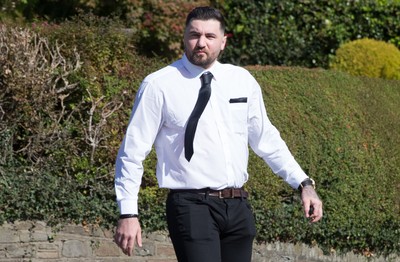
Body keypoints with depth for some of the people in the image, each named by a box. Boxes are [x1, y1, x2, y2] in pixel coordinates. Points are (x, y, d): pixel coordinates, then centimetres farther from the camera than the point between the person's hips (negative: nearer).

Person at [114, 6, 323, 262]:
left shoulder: (243, 81, 8)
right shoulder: (159, 85, -3)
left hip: (238, 206, 5)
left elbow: (267, 140, 17)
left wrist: (304, 184, 9)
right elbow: (132, 152, -1)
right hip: (191, 205, -5)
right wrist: (128, 213, -7)